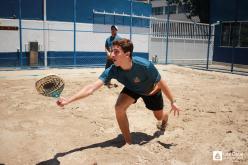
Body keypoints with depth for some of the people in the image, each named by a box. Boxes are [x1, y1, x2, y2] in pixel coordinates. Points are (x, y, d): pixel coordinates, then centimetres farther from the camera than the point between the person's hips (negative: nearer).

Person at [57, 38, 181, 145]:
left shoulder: (145, 65, -42)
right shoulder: (112, 70, -34)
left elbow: (161, 83, -26)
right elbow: (92, 88, -40)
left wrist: (173, 102, -17)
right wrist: (68, 100, -50)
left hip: (151, 90, -2)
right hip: (132, 89, 2)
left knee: (159, 117, 16)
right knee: (119, 107, -25)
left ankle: (165, 120, 60)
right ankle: (128, 143, -4)